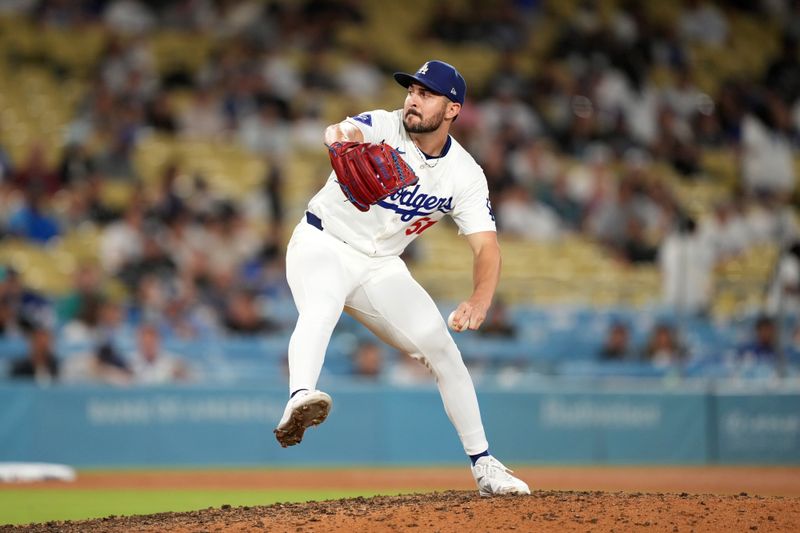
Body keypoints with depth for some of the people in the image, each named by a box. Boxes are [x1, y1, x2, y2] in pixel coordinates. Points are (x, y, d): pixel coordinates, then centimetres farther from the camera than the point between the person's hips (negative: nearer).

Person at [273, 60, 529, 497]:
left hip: (381, 266, 5)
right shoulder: (383, 128, -18)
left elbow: (486, 247, -12)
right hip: (324, 244, -5)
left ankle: (484, 466, 16)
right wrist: (342, 136, -68)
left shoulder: (465, 175, -7)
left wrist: (480, 301, -33)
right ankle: (299, 400, -63)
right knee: (321, 306, -37)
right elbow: (339, 132, -41)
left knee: (443, 351, 2)